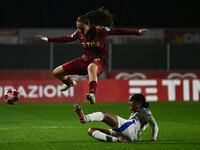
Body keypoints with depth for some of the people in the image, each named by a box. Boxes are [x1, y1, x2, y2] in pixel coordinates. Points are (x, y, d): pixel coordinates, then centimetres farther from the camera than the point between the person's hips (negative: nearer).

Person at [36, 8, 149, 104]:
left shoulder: (100, 30, -16)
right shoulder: (79, 33, -2)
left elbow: (118, 31, -16)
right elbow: (67, 38, 14)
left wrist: (137, 32, -21)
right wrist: (48, 39, 17)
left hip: (99, 60, -6)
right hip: (85, 59, 6)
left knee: (91, 68, -47)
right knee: (57, 72, 5)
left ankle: (92, 94, -63)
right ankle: (70, 83, 40)